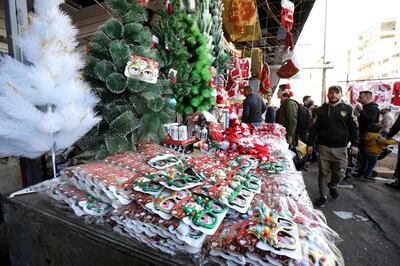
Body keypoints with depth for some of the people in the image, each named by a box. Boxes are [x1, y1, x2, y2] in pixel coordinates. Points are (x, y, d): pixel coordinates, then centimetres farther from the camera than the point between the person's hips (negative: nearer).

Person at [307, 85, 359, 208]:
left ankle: (332, 186, 37)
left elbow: (354, 128, 4)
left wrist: (354, 144, -5)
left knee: (340, 173, 5)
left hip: (341, 148, 0)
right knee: (324, 172, 4)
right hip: (323, 147, 0)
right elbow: (314, 128, 4)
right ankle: (323, 196, 18)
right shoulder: (320, 110, 5)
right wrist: (310, 144, 0)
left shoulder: (347, 109, 5)